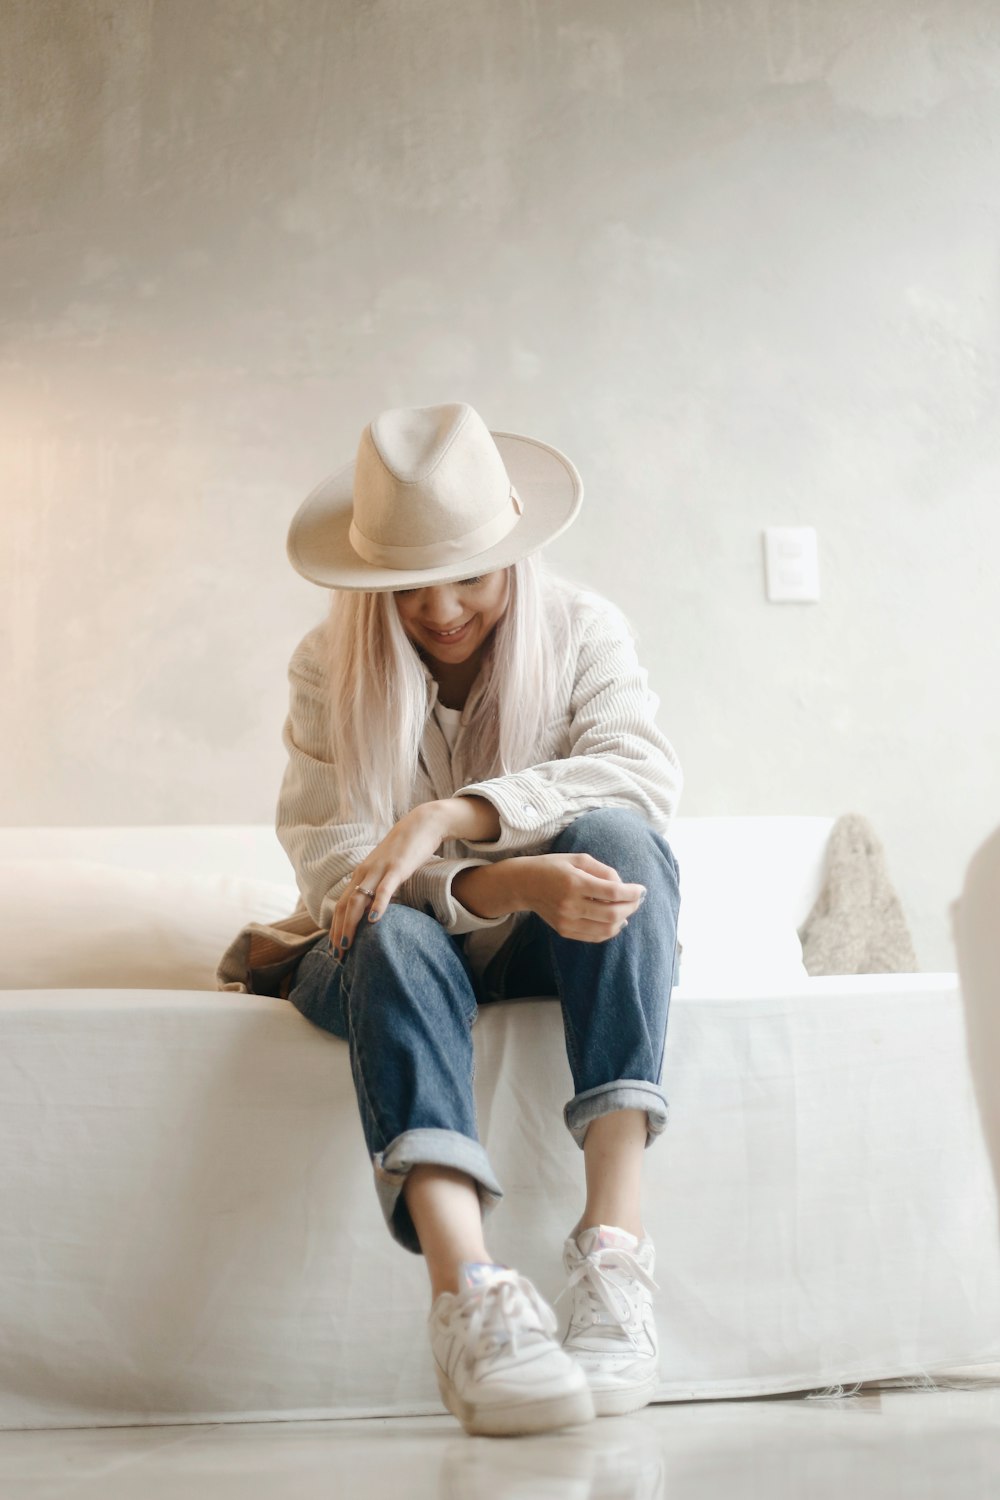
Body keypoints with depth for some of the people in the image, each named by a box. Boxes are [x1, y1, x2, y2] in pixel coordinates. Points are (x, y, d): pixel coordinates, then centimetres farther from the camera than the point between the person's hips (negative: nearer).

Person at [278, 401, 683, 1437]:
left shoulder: (581, 631, -3)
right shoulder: (328, 667, -5)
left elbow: (644, 772, -22)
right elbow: (326, 858, -18)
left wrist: (448, 817, -37)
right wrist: (508, 883, -36)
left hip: (554, 946, 1)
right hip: (407, 951, 0)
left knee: (619, 838, -32)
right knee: (394, 938, -36)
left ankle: (613, 1238, -45)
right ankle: (469, 1295, -56)